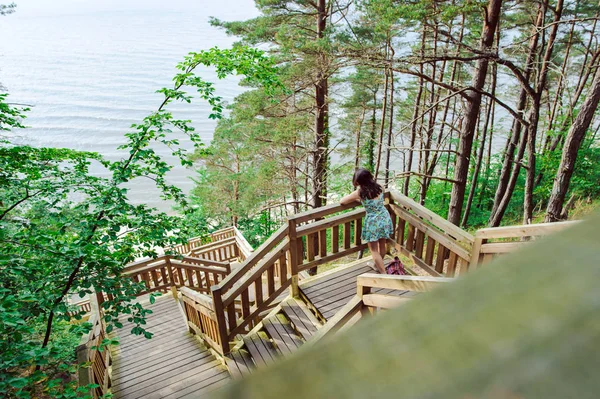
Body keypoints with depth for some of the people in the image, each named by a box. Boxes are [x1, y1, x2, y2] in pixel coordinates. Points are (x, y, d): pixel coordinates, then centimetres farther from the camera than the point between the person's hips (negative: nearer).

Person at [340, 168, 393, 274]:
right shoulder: (379, 187, -5)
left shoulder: (359, 192, -18)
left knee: (374, 250, 10)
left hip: (373, 222, -6)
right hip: (385, 218, 6)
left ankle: (383, 273, 9)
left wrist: (354, 198, 7)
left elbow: (342, 201, -8)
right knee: (382, 245, 24)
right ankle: (378, 265, 46)